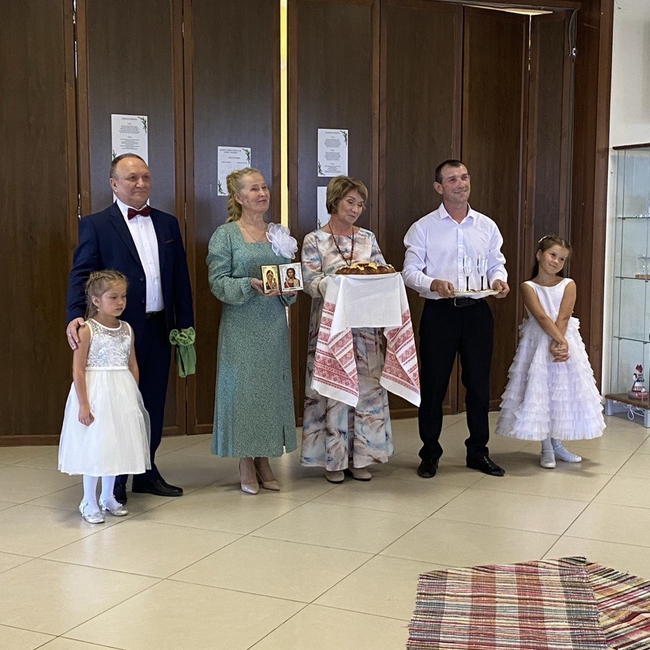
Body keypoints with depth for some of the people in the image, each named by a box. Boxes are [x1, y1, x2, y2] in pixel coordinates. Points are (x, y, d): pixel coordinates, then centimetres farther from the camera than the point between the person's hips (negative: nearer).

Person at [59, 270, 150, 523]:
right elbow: (78, 369, -13)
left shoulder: (127, 329, 5)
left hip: (122, 396, 5)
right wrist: (83, 404, -16)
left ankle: (108, 497, 29)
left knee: (116, 444, 12)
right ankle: (89, 502, 16)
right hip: (95, 394, -5)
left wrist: (133, 396, 9)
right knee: (94, 446, 1)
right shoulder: (87, 330, -11)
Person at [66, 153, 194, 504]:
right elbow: (80, 274, -11)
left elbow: (180, 276, 11)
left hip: (159, 328, 5)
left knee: (154, 404, 13)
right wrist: (75, 316, -26)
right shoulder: (95, 224, -4)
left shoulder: (167, 223, 11)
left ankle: (146, 471, 28)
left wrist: (185, 323, 7)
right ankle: (115, 480, 19)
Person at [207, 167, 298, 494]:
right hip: (241, 326, -5)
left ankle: (264, 462, 19)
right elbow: (217, 282, -10)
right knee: (243, 388, -1)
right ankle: (246, 466, 11)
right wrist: (250, 285, -23)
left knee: (272, 388, 7)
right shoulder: (225, 234, -3)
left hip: (274, 324, 5)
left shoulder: (278, 233, 11)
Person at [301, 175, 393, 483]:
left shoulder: (367, 238, 11)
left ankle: (360, 456, 15)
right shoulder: (314, 240, -1)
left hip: (365, 324, 4)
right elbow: (310, 283, -10)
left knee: (367, 387, 4)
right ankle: (333, 458, 12)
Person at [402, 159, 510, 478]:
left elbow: (497, 264, 13)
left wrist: (499, 280, -10)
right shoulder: (423, 228, -1)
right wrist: (434, 284, -23)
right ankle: (430, 454, 17)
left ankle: (478, 451, 24)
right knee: (433, 384, 3)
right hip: (439, 312, -3)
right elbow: (410, 271, -4)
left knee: (479, 383, 9)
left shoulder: (487, 226, 9)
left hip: (477, 311, 3)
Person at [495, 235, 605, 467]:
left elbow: (563, 318, -9)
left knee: (564, 392, 6)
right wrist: (560, 341, -23)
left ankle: (557, 443, 21)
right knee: (538, 392, -3)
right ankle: (546, 449, 8)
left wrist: (558, 343, -20)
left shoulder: (568, 285, 2)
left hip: (566, 341, 2)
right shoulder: (528, 287, -3)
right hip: (537, 343, -2)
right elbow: (542, 318, -14)